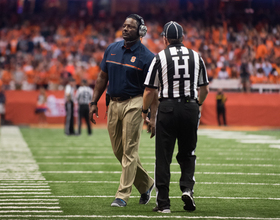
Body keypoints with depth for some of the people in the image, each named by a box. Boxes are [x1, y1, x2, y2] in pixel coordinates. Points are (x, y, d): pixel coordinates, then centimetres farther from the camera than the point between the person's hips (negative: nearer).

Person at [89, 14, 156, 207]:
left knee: (129, 151, -5)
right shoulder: (112, 49, 8)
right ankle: (146, 184, 27)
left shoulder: (146, 56, -8)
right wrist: (94, 102, 9)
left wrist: (152, 116, -14)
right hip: (114, 104, 6)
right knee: (119, 151, 10)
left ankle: (123, 195, -1)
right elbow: (102, 77, 15)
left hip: (133, 104, -6)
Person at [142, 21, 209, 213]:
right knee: (187, 154, 16)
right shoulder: (196, 57, 7)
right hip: (191, 108, 2)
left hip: (167, 108, -2)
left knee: (163, 157, 3)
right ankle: (187, 187, -6)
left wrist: (144, 111, 13)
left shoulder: (160, 57, -3)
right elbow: (205, 89, 14)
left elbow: (150, 91, -2)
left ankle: (163, 203, 2)